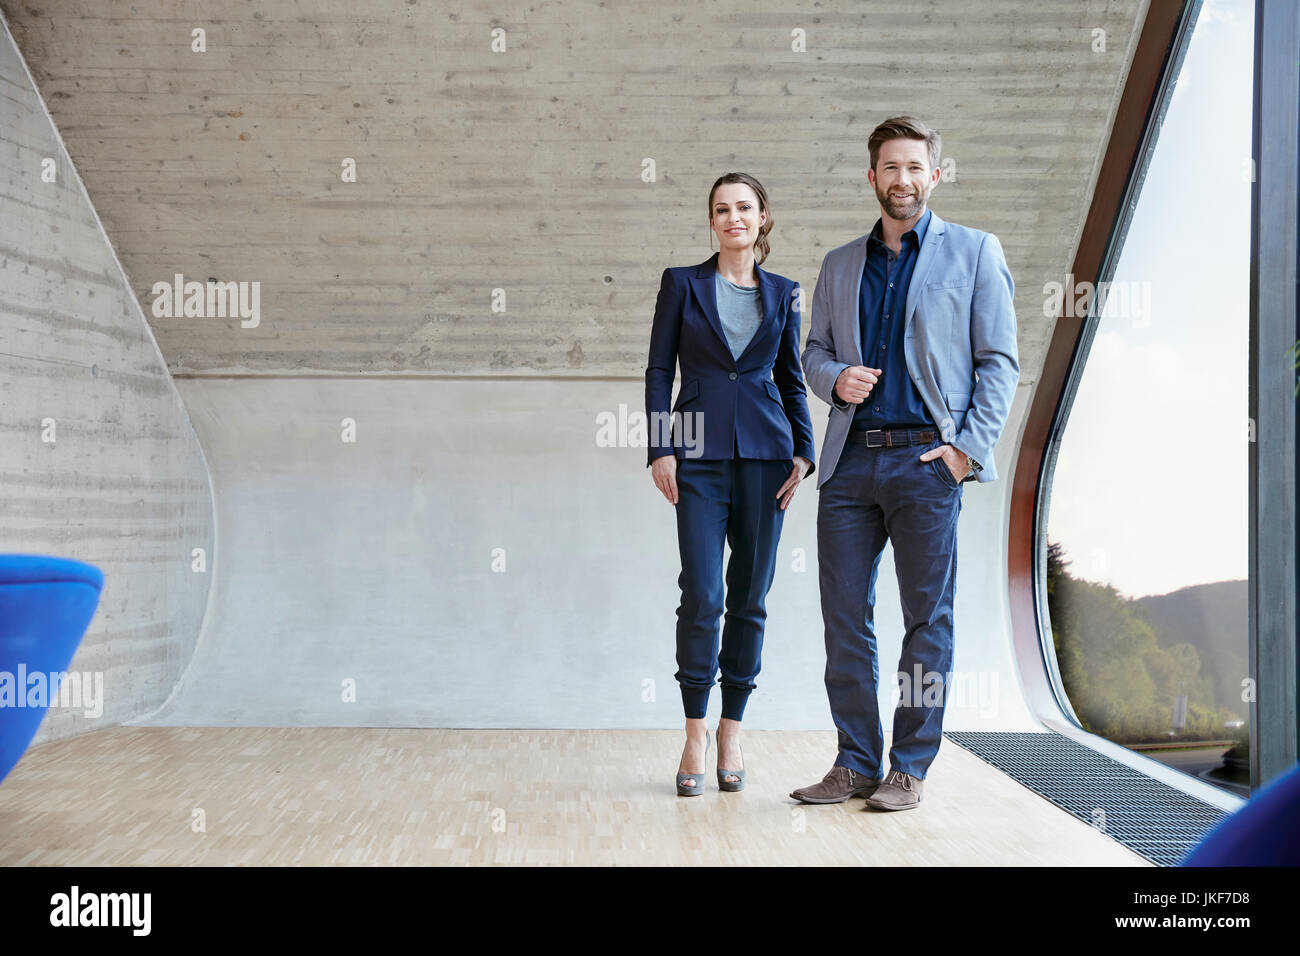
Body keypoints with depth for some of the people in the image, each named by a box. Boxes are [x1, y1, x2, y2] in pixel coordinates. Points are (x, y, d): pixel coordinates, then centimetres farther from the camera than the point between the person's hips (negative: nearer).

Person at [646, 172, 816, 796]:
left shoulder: (782, 294, 11)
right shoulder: (682, 283, 6)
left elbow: (791, 380, 15)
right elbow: (659, 371, 4)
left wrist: (803, 452, 3)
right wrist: (661, 449, -5)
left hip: (764, 452, 2)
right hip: (700, 453, -2)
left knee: (750, 596, 3)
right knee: (703, 595, -9)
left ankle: (732, 732, 14)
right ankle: (695, 734, 3)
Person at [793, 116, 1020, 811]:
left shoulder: (974, 253, 6)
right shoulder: (840, 265, 18)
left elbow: (999, 361, 2)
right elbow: (814, 350, 22)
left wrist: (969, 447, -8)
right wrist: (834, 378, -2)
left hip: (927, 459, -4)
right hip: (850, 460, 4)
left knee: (927, 618, 0)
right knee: (844, 616, 3)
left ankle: (909, 769, 8)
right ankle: (855, 764, 12)